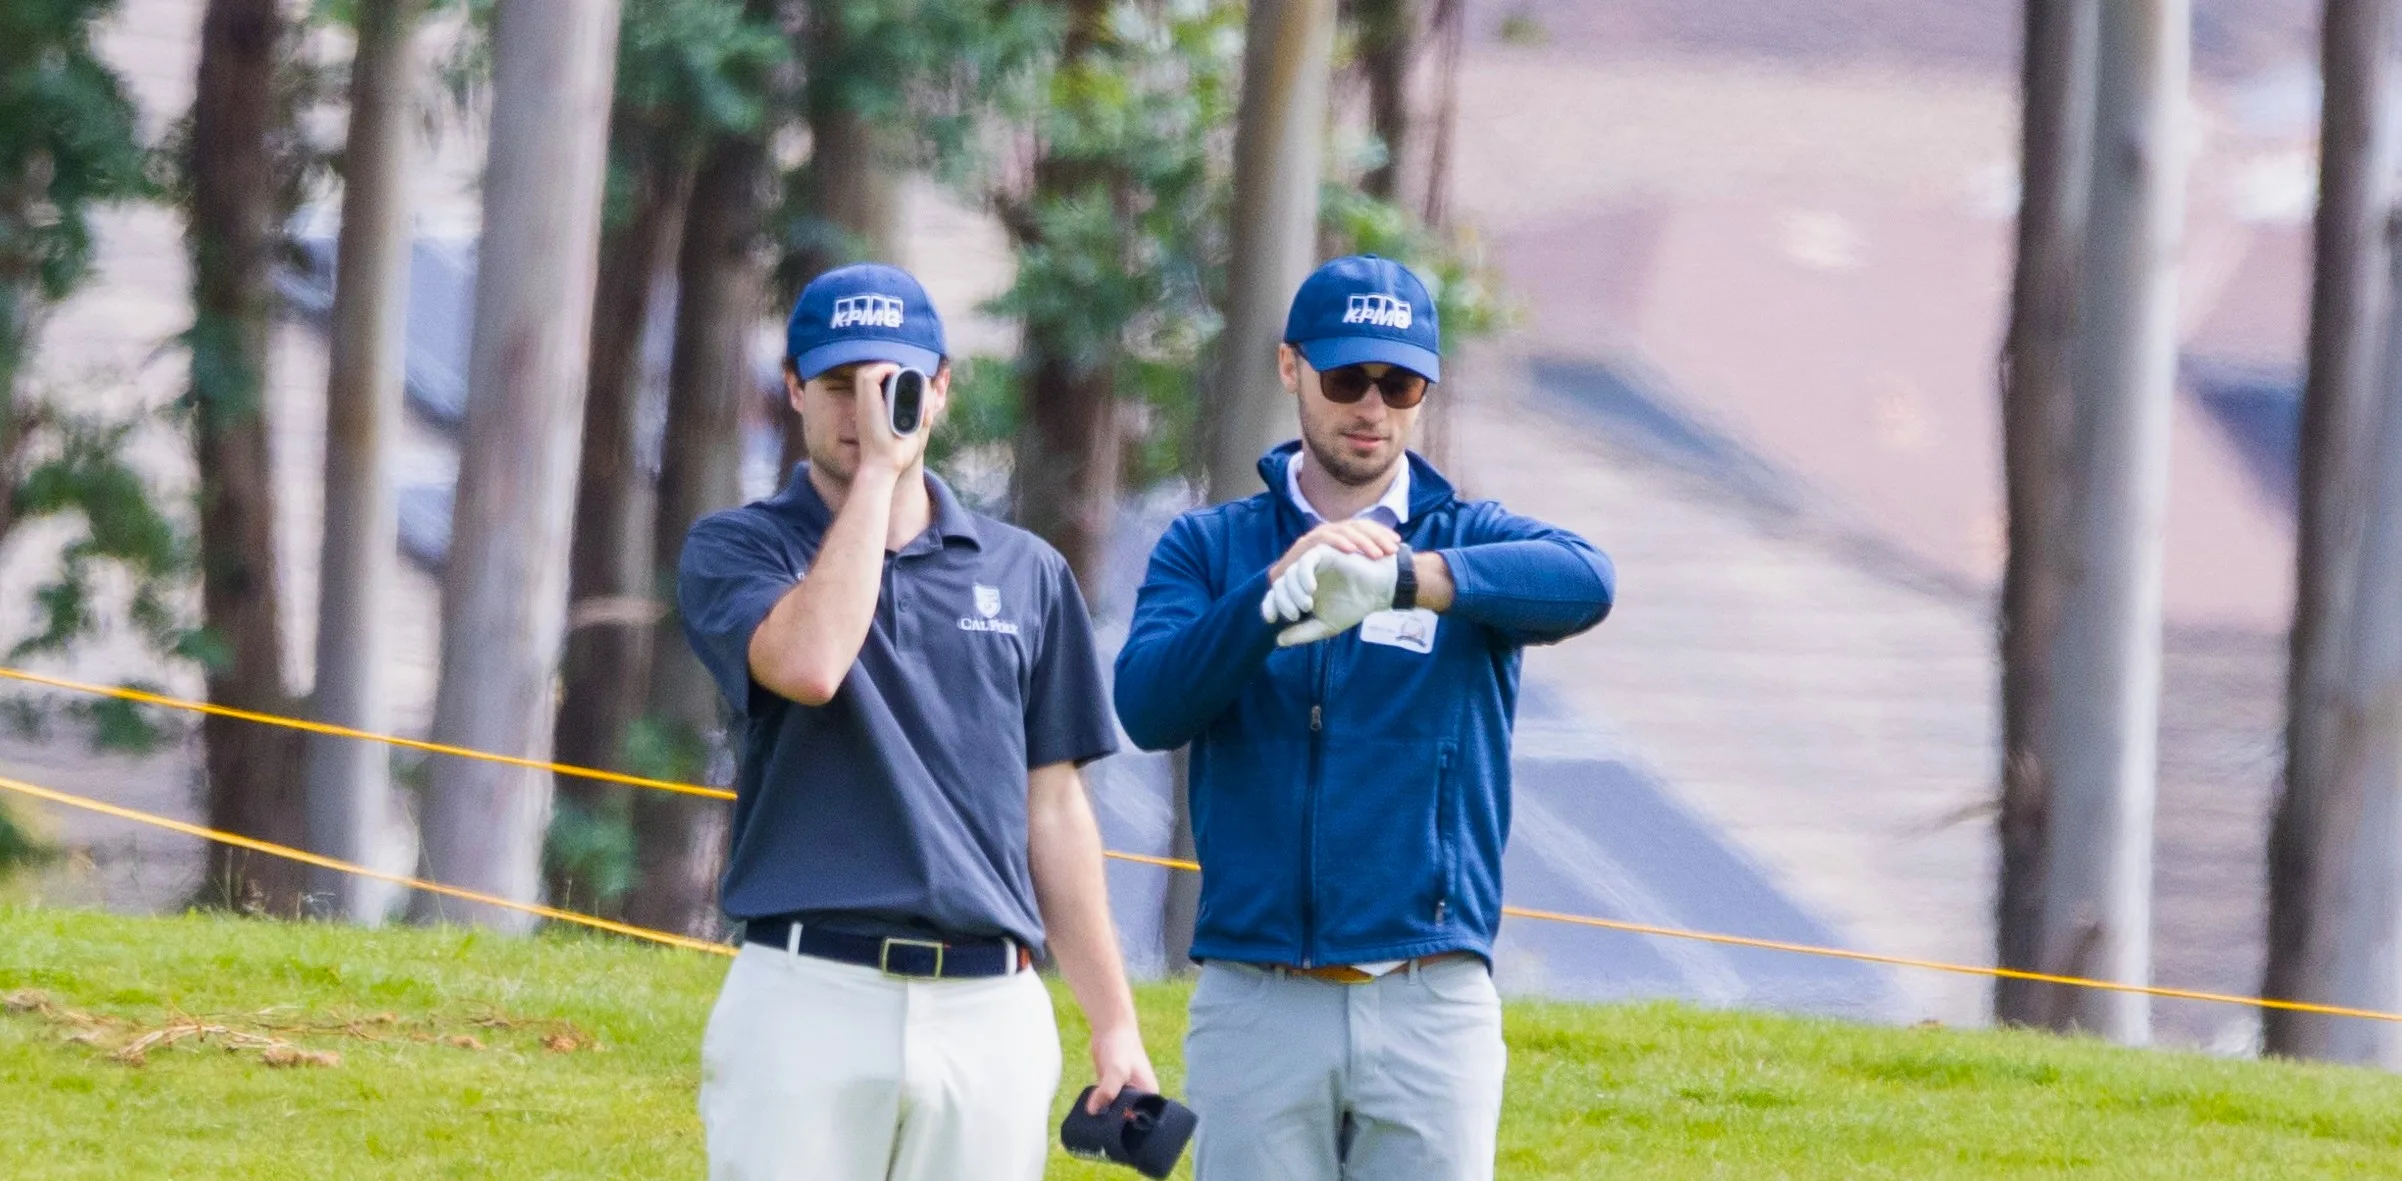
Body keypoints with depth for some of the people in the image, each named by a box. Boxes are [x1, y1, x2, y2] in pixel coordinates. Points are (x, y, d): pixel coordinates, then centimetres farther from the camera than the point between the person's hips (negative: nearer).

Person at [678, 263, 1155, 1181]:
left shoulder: (1025, 574, 14)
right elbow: (808, 664, -18)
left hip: (990, 1014, 3)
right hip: (806, 998, -3)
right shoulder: (735, 550, 5)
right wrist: (876, 469, -11)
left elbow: (1053, 807, 16)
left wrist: (1114, 1026, 13)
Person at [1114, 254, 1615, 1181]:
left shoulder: (1469, 542, 7)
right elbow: (1148, 707, -9)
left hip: (1432, 1005, 0)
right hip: (1257, 1006, 0)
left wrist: (1397, 579, -34)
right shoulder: (1210, 548, 10)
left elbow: (1583, 582, -18)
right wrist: (1277, 587, -25)